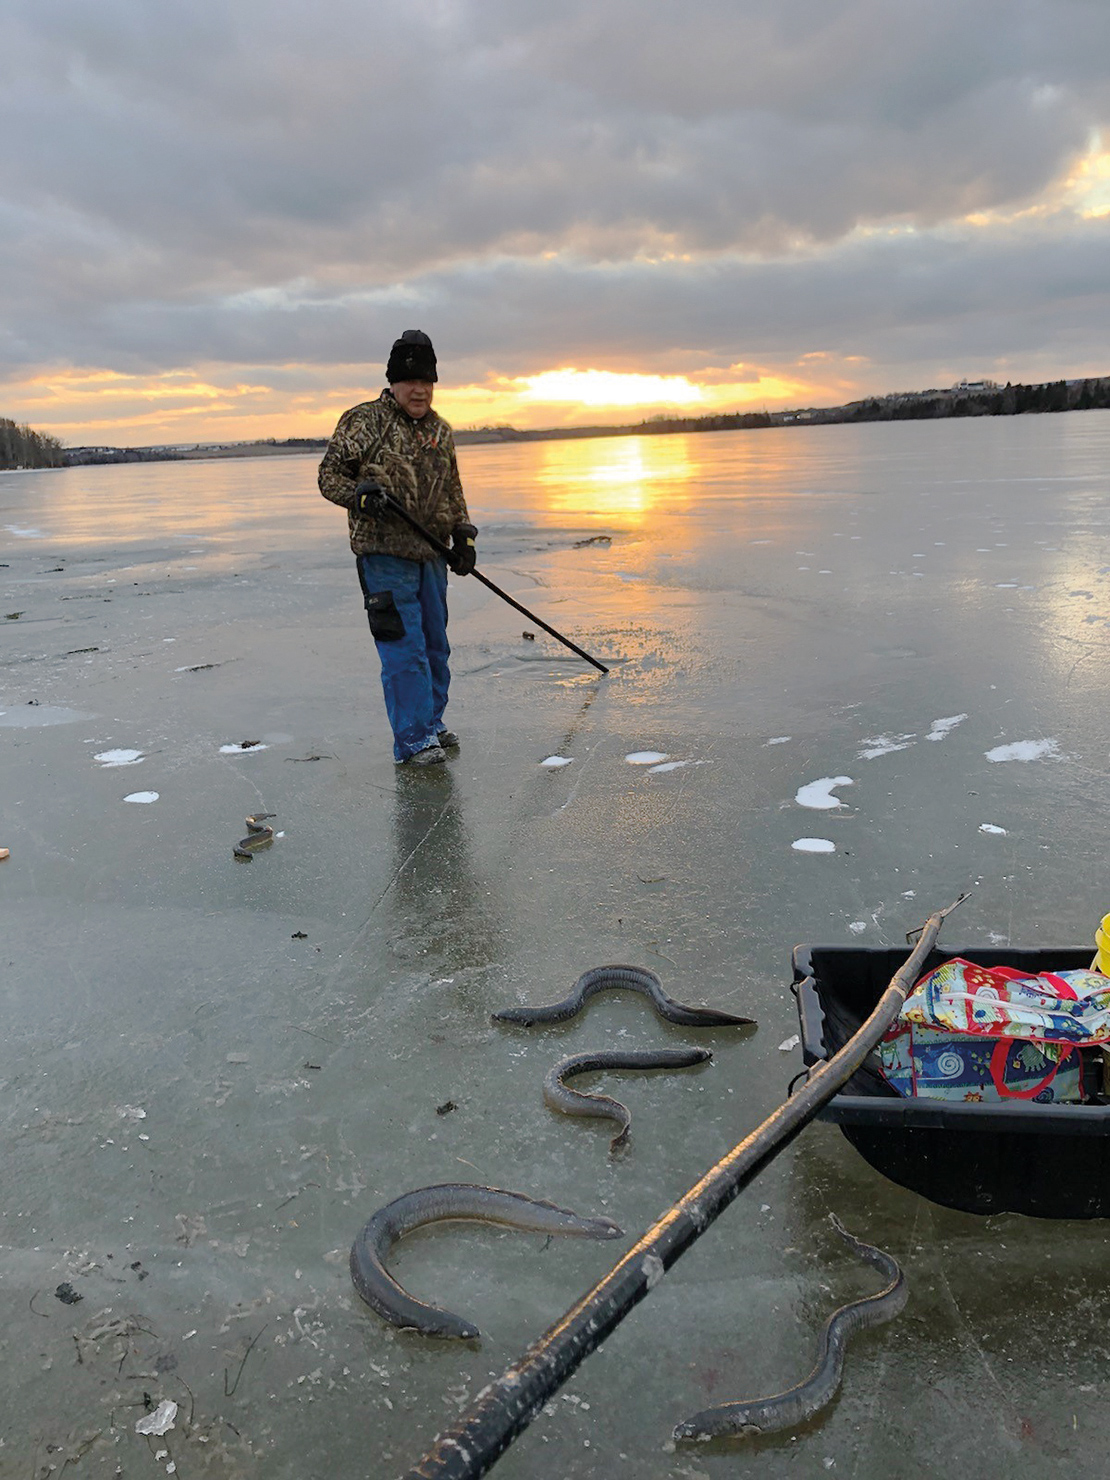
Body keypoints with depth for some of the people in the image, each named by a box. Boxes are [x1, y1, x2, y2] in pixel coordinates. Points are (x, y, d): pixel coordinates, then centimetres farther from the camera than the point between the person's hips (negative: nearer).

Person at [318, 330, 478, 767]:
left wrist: (463, 534, 12)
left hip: (431, 555, 7)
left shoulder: (440, 431, 14)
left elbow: (452, 490, 23)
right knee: (404, 647, -9)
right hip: (384, 554, -7)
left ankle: (431, 723, 29)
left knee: (434, 644, 14)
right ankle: (413, 739, 0)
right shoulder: (364, 421, -5)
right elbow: (329, 475, -4)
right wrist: (360, 494, -23)